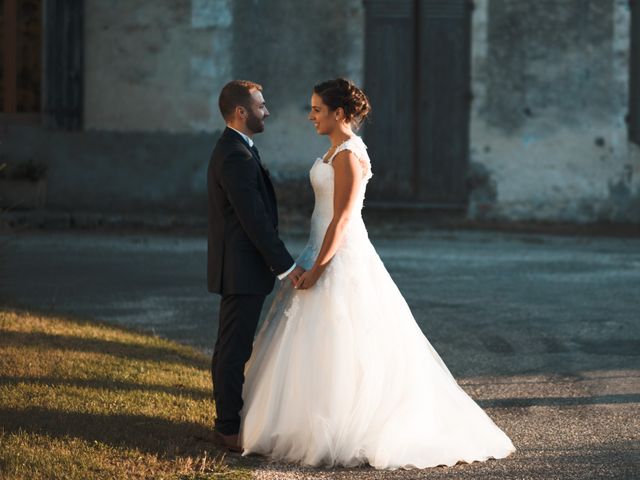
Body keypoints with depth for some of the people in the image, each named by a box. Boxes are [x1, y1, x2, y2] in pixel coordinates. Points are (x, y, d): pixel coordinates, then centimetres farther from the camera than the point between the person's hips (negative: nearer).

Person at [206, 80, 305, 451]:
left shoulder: (233, 150, 14)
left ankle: (229, 420, 25)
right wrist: (286, 266, -20)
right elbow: (255, 220, -23)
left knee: (233, 347, 16)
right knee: (235, 348, -4)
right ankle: (229, 428, 1)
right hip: (243, 269, -11)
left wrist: (279, 262, 20)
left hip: (239, 267, 11)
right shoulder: (237, 158, -20)